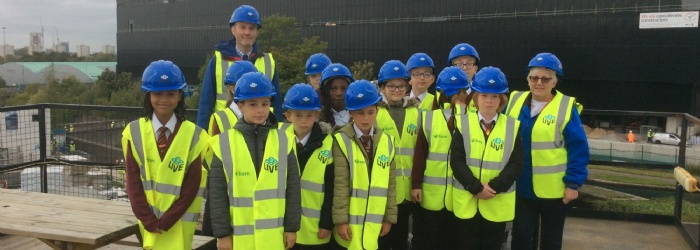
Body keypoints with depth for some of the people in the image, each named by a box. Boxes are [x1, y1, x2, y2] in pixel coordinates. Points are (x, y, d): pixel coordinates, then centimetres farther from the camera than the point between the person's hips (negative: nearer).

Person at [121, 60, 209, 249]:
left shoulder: (193, 135, -7)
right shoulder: (134, 132, -2)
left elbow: (192, 185, -7)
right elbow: (133, 181, -3)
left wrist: (167, 220, -13)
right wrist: (148, 219, -11)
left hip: (178, 222, -2)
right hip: (148, 222, 2)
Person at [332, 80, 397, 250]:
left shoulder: (386, 141, 5)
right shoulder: (342, 141, -7)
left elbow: (390, 184, 7)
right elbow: (340, 184, -9)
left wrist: (389, 217, 6)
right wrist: (341, 220, -11)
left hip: (376, 225, 3)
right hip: (350, 224, -3)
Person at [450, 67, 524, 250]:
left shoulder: (512, 126, 1)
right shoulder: (463, 124, -1)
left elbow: (516, 164, -5)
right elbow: (456, 161, -8)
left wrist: (494, 187, -17)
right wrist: (476, 187, -17)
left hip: (498, 203, 1)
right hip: (467, 201, 0)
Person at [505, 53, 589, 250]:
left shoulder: (566, 107, -10)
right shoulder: (515, 101, 1)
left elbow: (578, 149, -10)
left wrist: (573, 183, -12)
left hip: (554, 189, -3)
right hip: (521, 188, 3)